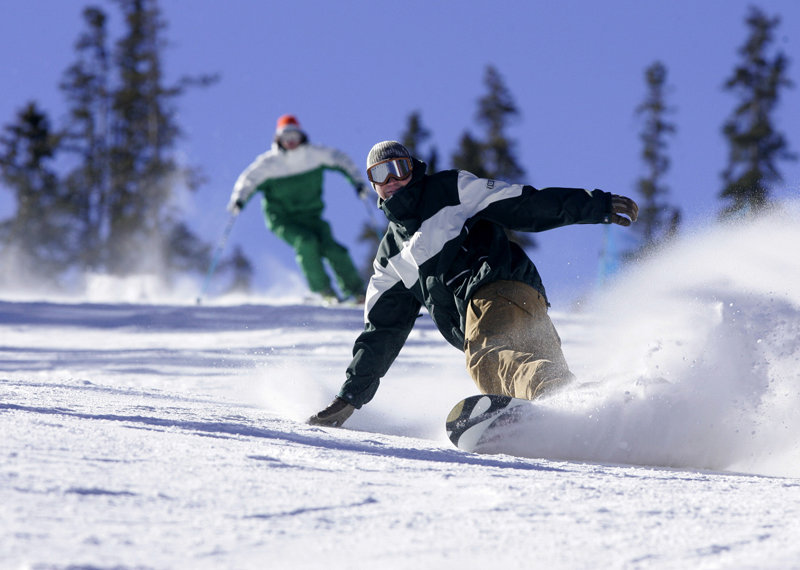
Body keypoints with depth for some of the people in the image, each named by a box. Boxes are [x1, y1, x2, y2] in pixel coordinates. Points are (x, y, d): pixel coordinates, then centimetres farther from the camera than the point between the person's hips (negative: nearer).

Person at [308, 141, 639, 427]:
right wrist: (350, 397, 25)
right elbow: (382, 331, 31)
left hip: (504, 289, -8)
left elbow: (528, 206, 8)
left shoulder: (451, 191, 14)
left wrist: (600, 205, -2)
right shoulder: (391, 257, 30)